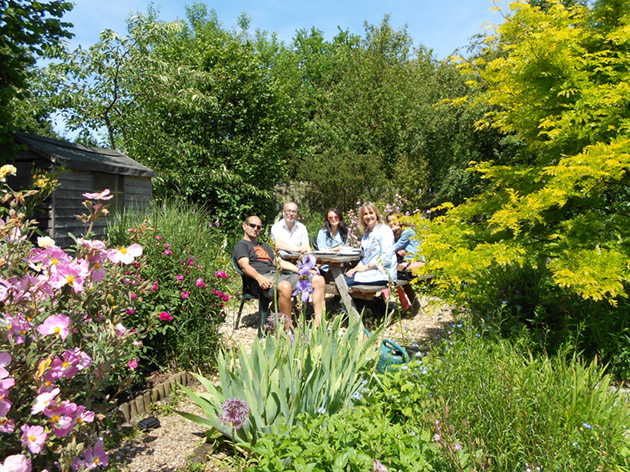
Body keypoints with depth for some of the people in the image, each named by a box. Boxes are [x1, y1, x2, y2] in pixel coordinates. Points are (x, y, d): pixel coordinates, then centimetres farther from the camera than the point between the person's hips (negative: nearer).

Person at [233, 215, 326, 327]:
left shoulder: (265, 246, 36)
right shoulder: (241, 245, 12)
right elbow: (245, 266, -6)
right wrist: (259, 277, -27)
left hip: (280, 275, 8)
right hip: (265, 278, -8)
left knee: (319, 280, -7)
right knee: (285, 286, -42)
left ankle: (318, 323, -16)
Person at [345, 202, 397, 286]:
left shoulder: (385, 230, -7)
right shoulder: (367, 233, 19)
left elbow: (386, 258, -16)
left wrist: (366, 267, -13)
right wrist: (356, 268, 1)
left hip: (382, 273, -8)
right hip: (369, 271, 8)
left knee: (346, 282, -23)